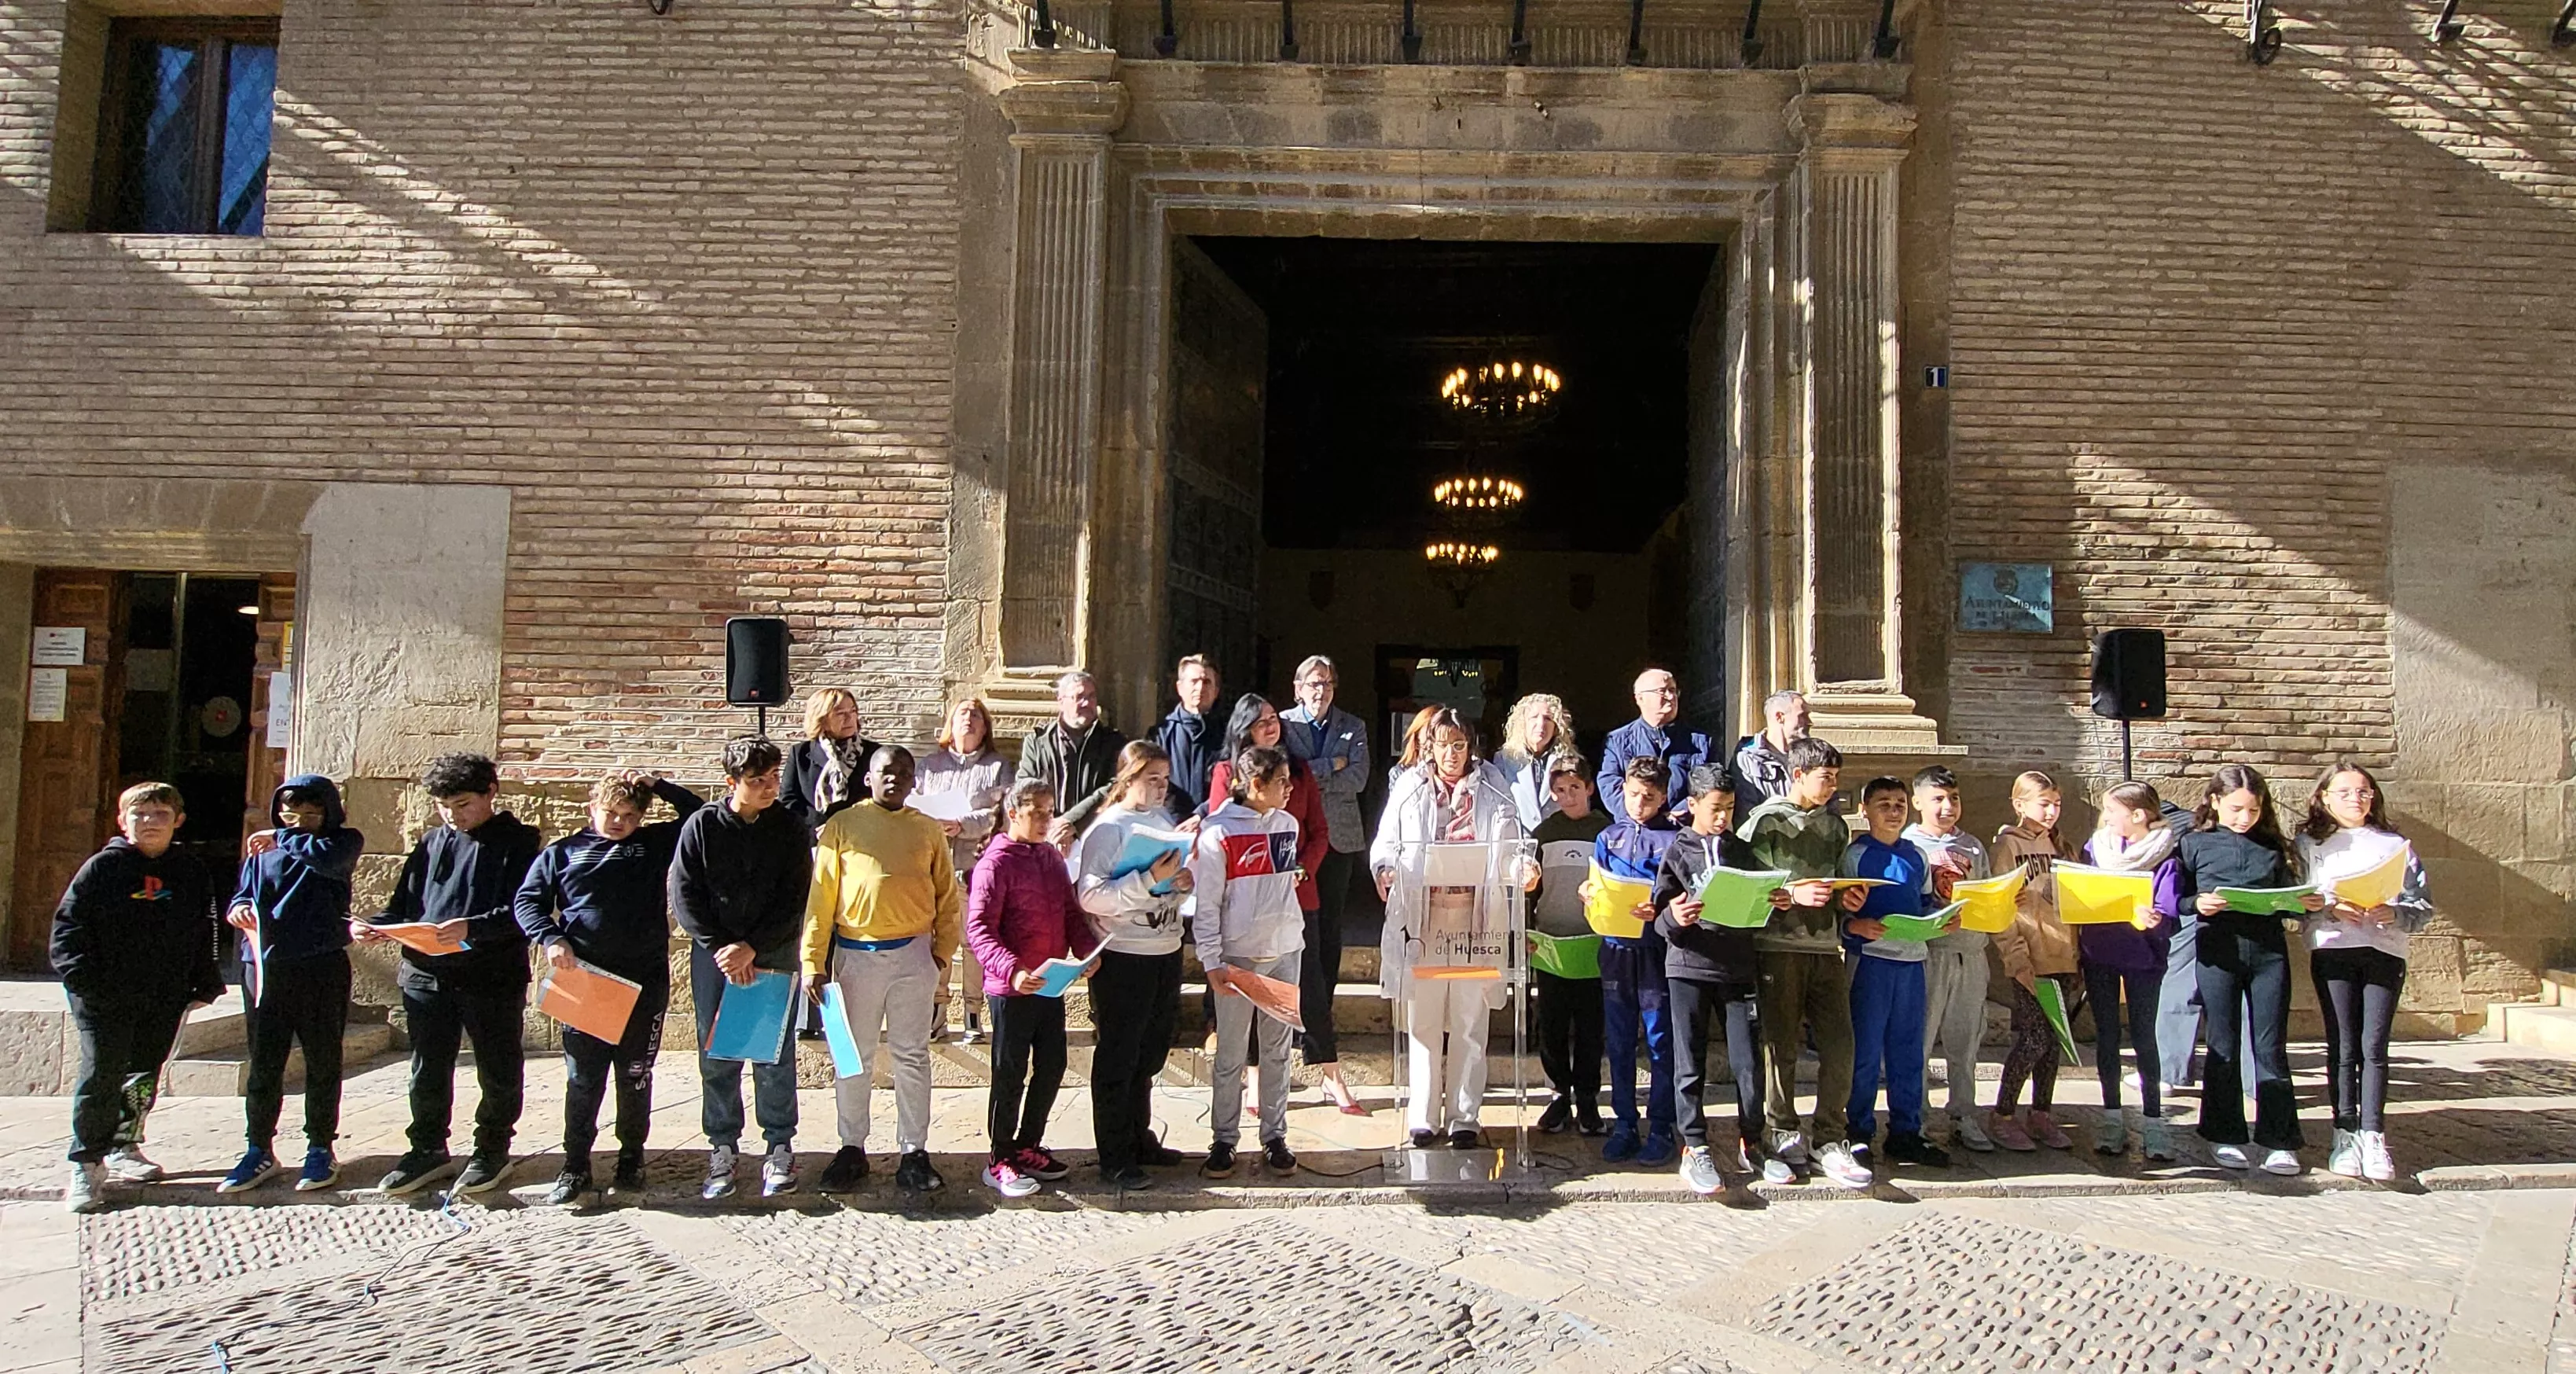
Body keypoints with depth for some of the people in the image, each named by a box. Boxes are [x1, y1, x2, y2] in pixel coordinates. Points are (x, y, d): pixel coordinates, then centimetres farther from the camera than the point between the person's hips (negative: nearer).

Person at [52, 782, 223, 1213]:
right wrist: (82, 979, -14)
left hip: (165, 1000, 4)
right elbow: (68, 926, -3)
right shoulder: (102, 868, -1)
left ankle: (124, 1148, 28)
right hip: (105, 999, -3)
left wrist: (205, 985, 8)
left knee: (145, 1076, 12)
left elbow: (205, 935, 14)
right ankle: (86, 1165, 4)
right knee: (100, 1077, -6)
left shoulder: (192, 874, 9)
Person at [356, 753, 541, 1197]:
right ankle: (428, 1149, 27)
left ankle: (493, 1148, 23)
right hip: (426, 975, 5)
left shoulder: (519, 841, -5)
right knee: (428, 1071, 13)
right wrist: (374, 927, -6)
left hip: (494, 977, -4)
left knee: (499, 1072, 8)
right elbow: (405, 905, 13)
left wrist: (472, 928, -28)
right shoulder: (432, 842, 11)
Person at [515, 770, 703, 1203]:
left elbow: (698, 814, 11)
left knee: (636, 1077, 8)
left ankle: (631, 1159, 19)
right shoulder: (562, 852, 10)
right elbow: (526, 902, 7)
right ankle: (576, 1164, 13)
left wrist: (658, 786, 2)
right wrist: (550, 939, -9)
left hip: (644, 982, 1)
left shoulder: (655, 844, 11)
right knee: (582, 1079, 3)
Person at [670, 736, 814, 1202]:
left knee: (775, 1055, 2)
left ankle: (779, 1148, 13)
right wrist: (721, 950, -10)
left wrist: (752, 948, -12)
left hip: (774, 955, 0)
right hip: (714, 955, 1)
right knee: (716, 1055, 4)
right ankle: (722, 1148, 16)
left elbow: (795, 902, -2)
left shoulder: (790, 829, -1)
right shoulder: (701, 826, -1)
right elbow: (684, 897, -2)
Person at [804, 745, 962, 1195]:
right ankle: (852, 1148, 22)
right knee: (854, 1057, 9)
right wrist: (813, 961, -5)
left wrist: (943, 950, 2)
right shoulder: (842, 826, 1)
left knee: (912, 1057, 6)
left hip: (913, 954, 1)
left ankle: (914, 1153, 14)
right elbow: (821, 897, 0)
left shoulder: (928, 830, 7)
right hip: (855, 954, -1)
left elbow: (947, 896, 11)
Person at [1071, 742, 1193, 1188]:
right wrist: (1150, 880, -29)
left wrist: (1184, 880, -3)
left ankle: (1139, 1138, 33)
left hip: (1165, 952, 7)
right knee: (1117, 1059, 3)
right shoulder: (1108, 828, -13)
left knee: (1150, 1055, 18)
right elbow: (1091, 896, -23)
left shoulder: (1164, 820, 10)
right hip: (1122, 956, -7)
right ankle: (1115, 1159, 12)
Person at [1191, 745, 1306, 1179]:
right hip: (1238, 955, -5)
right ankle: (1224, 1142, 15)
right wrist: (1212, 961, -13)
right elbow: (1205, 903, -10)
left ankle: (1275, 1138, 19)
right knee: (1230, 1056, 4)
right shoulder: (1218, 832, -10)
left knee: (1277, 1050, 10)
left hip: (1284, 951, 5)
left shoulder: (1288, 824, 7)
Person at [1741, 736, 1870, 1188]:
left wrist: (1848, 898, 2)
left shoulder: (1835, 825, 17)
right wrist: (1794, 895, -17)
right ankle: (1781, 1137, 14)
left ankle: (1829, 1139, 13)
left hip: (1825, 946, 5)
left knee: (1838, 1044, 2)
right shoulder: (1765, 821, -2)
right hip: (1778, 944, -5)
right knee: (1781, 1046, 1)